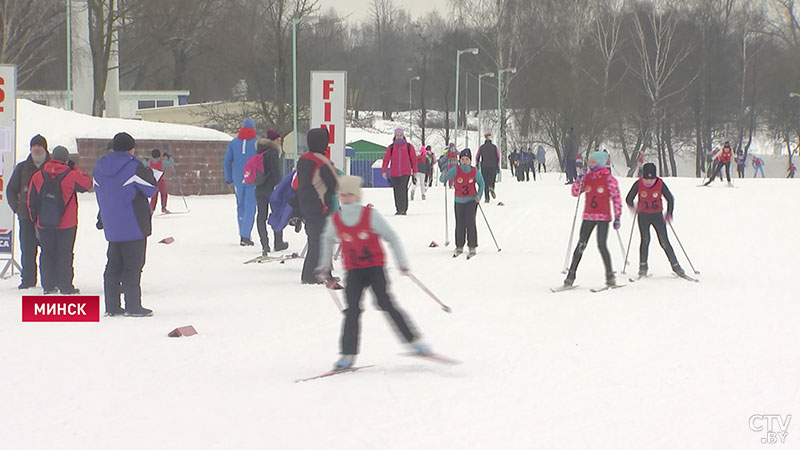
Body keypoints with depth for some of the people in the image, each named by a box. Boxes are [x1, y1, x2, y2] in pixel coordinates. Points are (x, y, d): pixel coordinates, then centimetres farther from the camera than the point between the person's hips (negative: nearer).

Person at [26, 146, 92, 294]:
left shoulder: (37, 176, 1)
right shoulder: (71, 175, -9)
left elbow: (31, 200, 6)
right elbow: (87, 183, 8)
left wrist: (35, 218, 17)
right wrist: (75, 168, 14)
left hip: (43, 223, 3)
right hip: (66, 224, -3)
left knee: (47, 252, 10)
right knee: (65, 253, 3)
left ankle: (48, 286, 10)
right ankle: (65, 286, 2)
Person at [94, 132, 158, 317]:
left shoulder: (99, 168, 7)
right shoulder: (134, 168, -14)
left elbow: (99, 194, 14)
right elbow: (151, 190, -7)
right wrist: (149, 173, 12)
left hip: (111, 227, 6)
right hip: (134, 225, -6)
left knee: (113, 265, 11)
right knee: (133, 264, -2)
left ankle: (112, 306, 11)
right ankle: (133, 306, -3)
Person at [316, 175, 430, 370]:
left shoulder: (371, 215, -9)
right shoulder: (335, 220, 0)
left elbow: (392, 237, -3)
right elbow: (328, 239, 22)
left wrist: (402, 262, -7)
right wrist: (324, 265, 27)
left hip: (375, 267, -2)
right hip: (353, 272, 2)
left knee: (386, 304, -12)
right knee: (352, 311, -6)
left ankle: (414, 341, -5)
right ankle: (348, 355, -2)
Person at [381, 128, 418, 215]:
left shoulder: (409, 147, 5)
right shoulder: (391, 147, 6)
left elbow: (414, 159, 10)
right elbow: (386, 159, 4)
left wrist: (415, 171, 10)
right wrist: (384, 171, -4)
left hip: (405, 172, -2)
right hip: (394, 173, 2)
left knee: (403, 190, -15)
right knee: (396, 191, 6)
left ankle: (403, 209, -15)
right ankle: (398, 209, 16)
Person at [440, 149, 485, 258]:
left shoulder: (475, 171, -9)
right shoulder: (456, 170, -10)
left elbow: (482, 184, 5)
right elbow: (442, 179, -15)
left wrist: (479, 195, -10)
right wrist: (444, 175, -38)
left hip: (471, 200, -2)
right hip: (459, 201, 2)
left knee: (470, 222, -11)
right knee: (460, 224, 6)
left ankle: (472, 247, -5)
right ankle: (459, 247, 20)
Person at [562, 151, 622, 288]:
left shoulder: (609, 179, -5)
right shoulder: (587, 177, 8)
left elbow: (616, 199, -4)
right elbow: (575, 193, 4)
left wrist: (617, 218, -7)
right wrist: (580, 178, -8)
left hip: (603, 217, -4)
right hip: (588, 216, 4)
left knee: (602, 245, -9)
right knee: (581, 245, 1)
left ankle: (610, 276, 0)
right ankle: (571, 274, 3)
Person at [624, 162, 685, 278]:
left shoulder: (660, 184, -10)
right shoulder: (638, 184, -10)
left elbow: (670, 199, 0)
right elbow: (629, 199, -2)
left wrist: (669, 214, -11)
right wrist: (633, 208, -22)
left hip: (657, 215, 0)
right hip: (643, 216, 0)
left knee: (664, 241, -3)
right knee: (645, 240, -9)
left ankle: (675, 265, 3)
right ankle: (643, 266, 1)